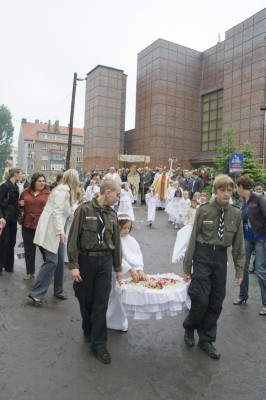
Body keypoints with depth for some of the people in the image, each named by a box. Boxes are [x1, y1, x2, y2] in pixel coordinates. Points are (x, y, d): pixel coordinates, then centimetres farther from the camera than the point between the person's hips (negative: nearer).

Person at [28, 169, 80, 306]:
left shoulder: (66, 190, 14)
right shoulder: (62, 190, -16)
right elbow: (56, 212, -23)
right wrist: (61, 231, -26)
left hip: (56, 229, 10)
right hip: (51, 229, -10)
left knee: (60, 261, 10)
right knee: (52, 261, -10)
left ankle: (58, 290, 22)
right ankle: (36, 293, 0)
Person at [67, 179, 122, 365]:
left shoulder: (112, 214, 5)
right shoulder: (84, 210, -11)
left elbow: (116, 242, 11)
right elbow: (73, 239, -11)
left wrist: (118, 268, 14)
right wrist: (73, 265, -15)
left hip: (105, 261, 3)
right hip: (86, 260, -3)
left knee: (101, 304, 4)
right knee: (85, 300, 13)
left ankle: (99, 344, 16)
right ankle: (89, 330, 39)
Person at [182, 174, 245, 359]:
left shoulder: (236, 214, 0)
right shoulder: (204, 210, -8)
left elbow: (238, 244, 5)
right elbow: (193, 239, -3)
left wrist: (239, 270, 4)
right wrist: (187, 267, -1)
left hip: (221, 258, 3)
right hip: (203, 256, -3)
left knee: (216, 302, 10)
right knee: (201, 300, -2)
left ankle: (206, 340, 30)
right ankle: (189, 328, 30)